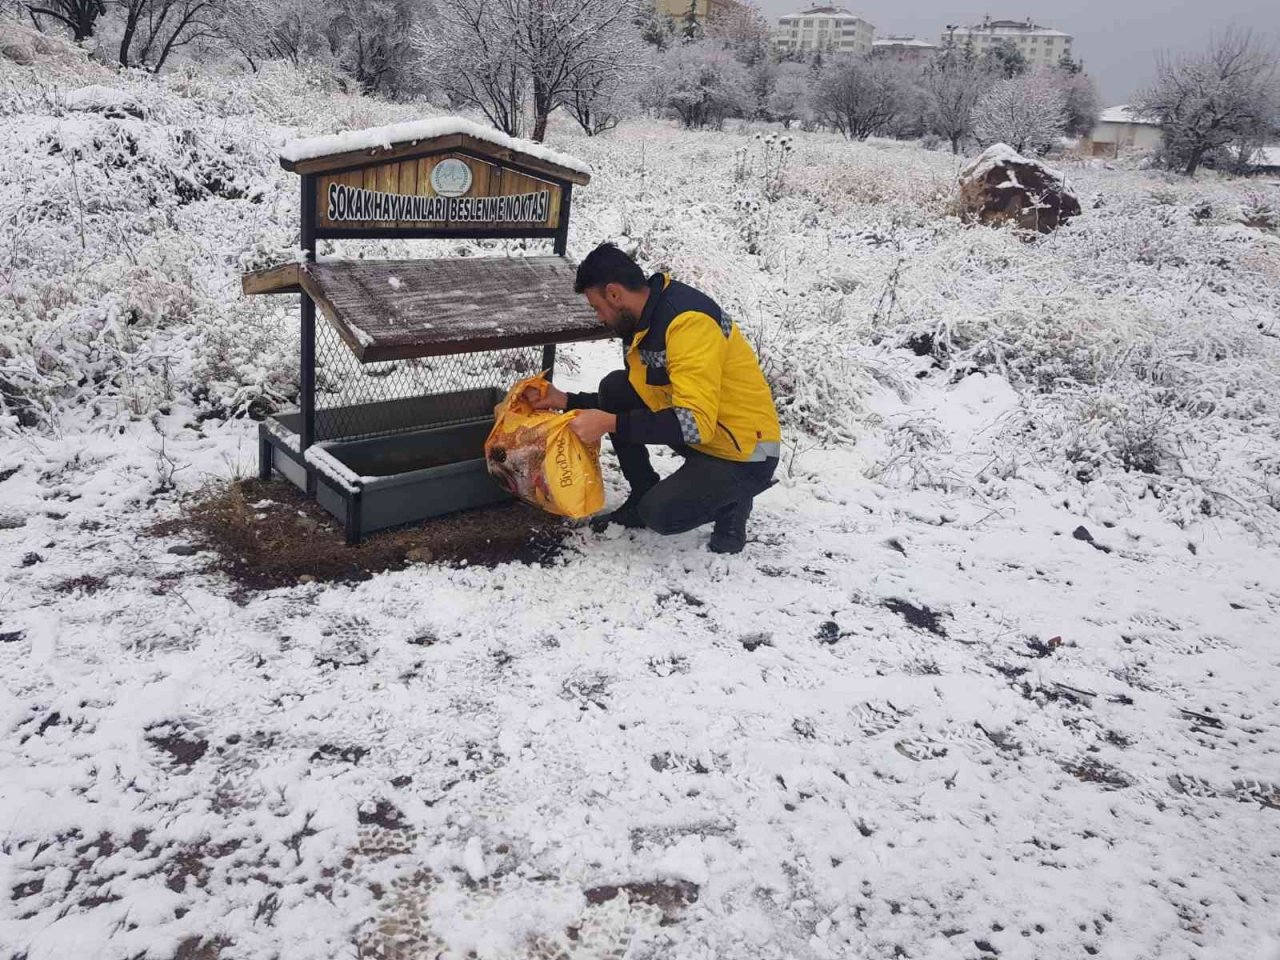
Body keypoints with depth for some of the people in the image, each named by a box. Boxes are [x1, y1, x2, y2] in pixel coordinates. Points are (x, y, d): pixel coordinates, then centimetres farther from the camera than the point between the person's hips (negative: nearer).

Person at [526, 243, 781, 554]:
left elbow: (696, 422, -34)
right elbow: (630, 400, 13)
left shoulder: (689, 321, -27)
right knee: (614, 389, -2)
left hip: (745, 452, -9)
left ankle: (731, 500, 5)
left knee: (660, 515, -25)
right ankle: (643, 497, 10)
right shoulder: (641, 323, 1)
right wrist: (567, 401, 6)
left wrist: (610, 424, -32)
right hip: (702, 437, 9)